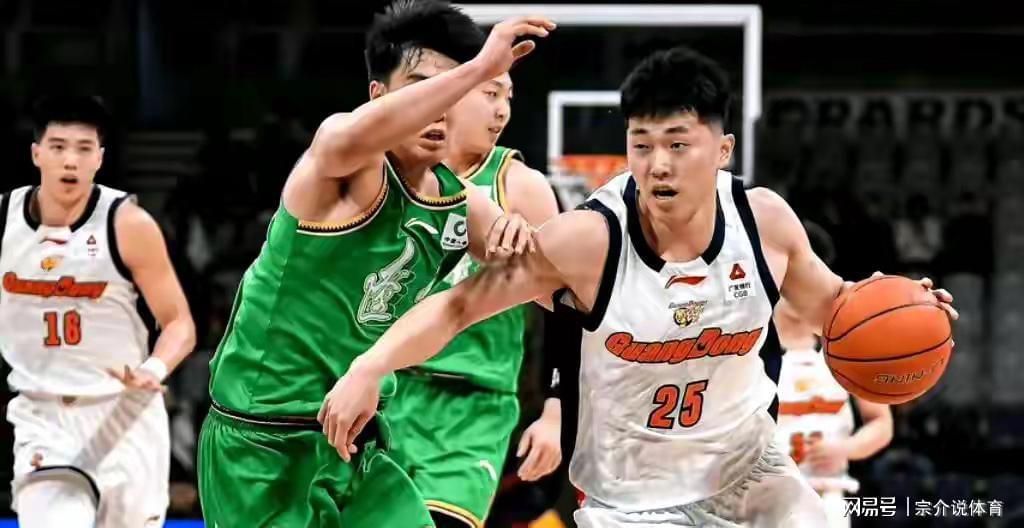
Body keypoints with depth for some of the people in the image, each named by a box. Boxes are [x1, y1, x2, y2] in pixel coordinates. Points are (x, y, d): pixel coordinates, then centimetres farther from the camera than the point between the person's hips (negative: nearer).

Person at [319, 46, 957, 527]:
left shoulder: (765, 220, -14)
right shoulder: (588, 241, -25)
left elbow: (823, 299, 7)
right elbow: (457, 305, -20)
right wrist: (370, 367, -34)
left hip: (744, 466, 4)